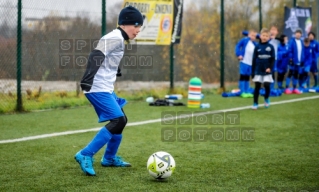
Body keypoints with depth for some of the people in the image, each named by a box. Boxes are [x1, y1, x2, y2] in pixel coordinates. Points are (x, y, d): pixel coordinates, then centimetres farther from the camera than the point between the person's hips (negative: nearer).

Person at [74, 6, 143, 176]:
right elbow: (95, 56, -26)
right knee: (118, 121, -18)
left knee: (120, 120, 18)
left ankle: (109, 158, 30)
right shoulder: (115, 38, -13)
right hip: (98, 89, -11)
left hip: (106, 89, 11)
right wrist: (87, 81, -34)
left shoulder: (118, 39, 18)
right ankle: (85, 155, -16)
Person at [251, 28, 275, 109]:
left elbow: (273, 59, -1)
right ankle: (255, 103, 10)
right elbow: (254, 60, 3)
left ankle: (266, 98, 23)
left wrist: (270, 68, -16)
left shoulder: (270, 47, 0)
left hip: (267, 71, -1)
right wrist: (253, 72, 2)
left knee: (267, 85, -5)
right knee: (257, 87, 3)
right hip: (258, 71, 1)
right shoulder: (257, 47, 2)